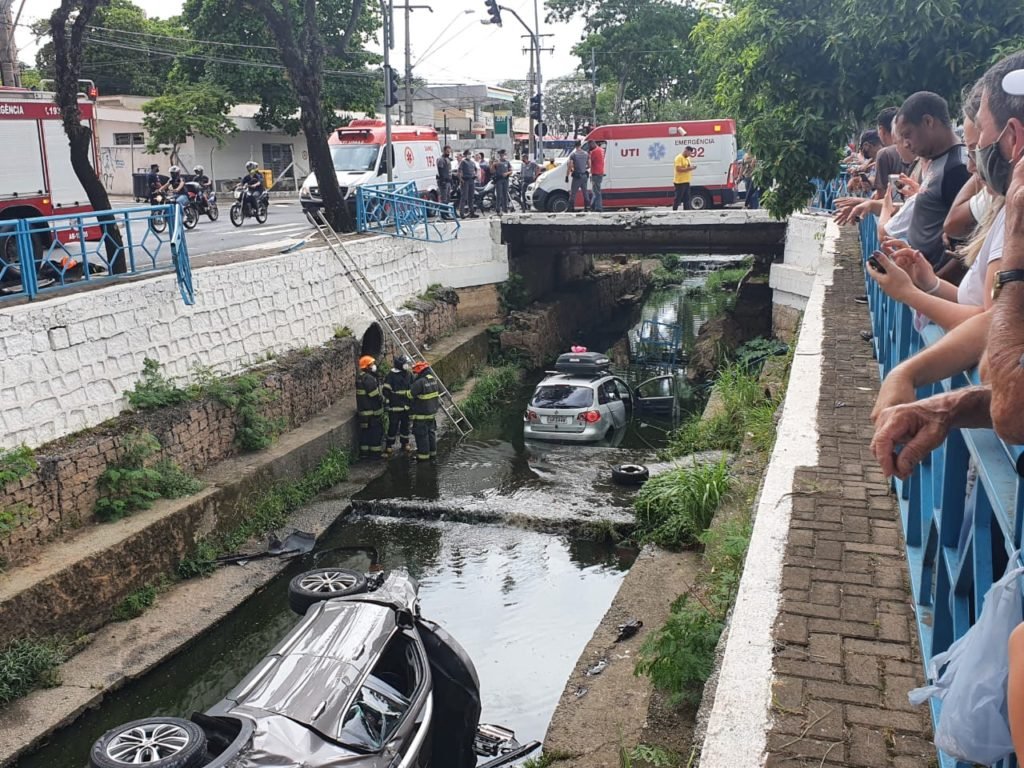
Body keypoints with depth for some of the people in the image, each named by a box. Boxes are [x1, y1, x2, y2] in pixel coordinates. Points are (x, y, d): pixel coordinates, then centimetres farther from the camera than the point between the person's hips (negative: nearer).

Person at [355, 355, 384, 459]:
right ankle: (375, 452, 7)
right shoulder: (369, 379, -21)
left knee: (365, 431, 14)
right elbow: (375, 395, -21)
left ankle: (364, 452, 20)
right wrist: (382, 398, -3)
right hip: (372, 411, -9)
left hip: (363, 410, 9)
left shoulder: (359, 377, 11)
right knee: (376, 431, 1)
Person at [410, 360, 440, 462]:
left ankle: (423, 455, 4)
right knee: (431, 432, 19)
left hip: (421, 414, -8)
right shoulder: (434, 380, 3)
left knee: (421, 435, 1)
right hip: (432, 412, 8)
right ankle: (432, 453, 27)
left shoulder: (419, 382, -23)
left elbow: (410, 395, -17)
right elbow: (439, 390, 17)